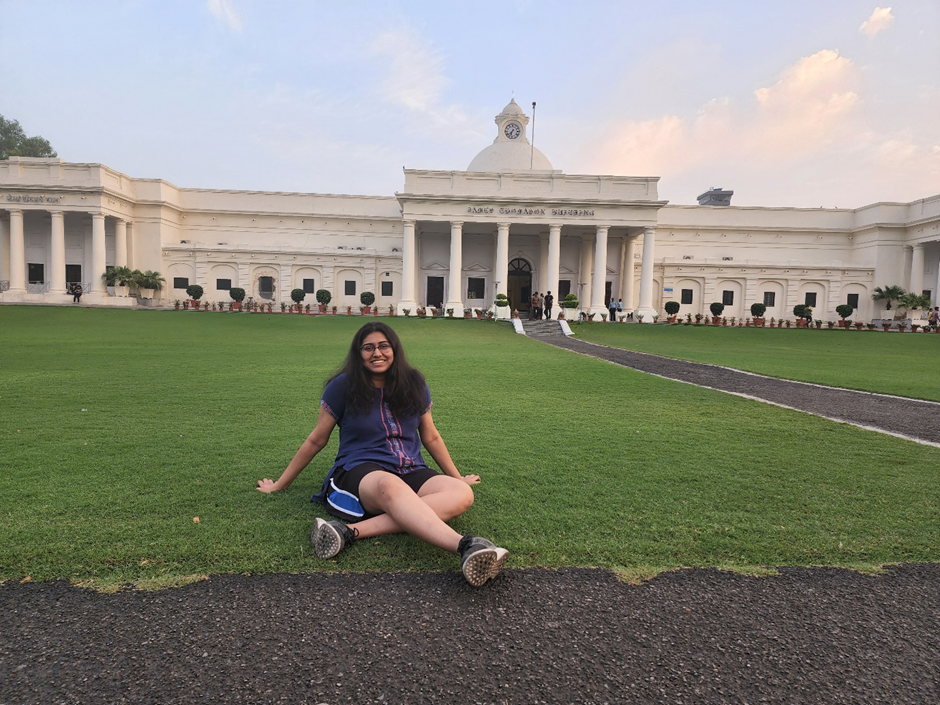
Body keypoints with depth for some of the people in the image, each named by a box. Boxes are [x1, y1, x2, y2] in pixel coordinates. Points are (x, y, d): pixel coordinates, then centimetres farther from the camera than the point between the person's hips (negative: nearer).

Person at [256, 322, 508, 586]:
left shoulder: (414, 384, 9)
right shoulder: (343, 386, 1)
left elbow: (431, 437, 20)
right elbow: (316, 440, 10)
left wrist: (458, 477, 25)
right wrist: (279, 484, 15)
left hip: (411, 472, 4)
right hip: (360, 472, -4)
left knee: (462, 494, -29)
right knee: (390, 485, -42)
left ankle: (354, 531, -41)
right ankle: (464, 546, -61)